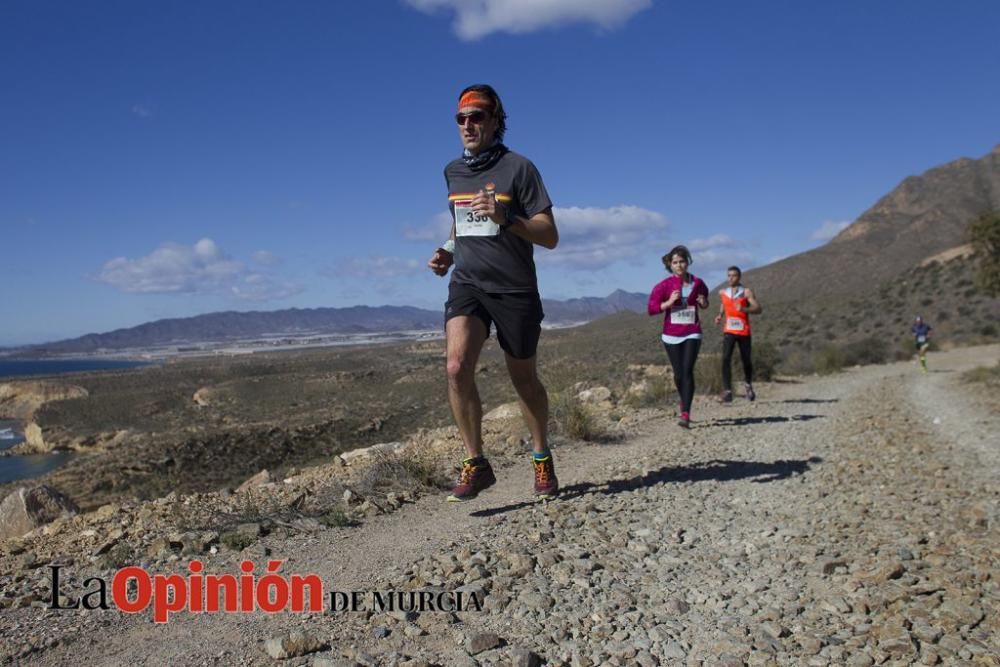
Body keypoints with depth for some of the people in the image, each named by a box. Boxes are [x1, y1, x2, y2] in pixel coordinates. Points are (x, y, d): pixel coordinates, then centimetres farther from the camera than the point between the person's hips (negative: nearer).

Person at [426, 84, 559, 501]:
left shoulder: (518, 168, -7)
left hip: (514, 288, -3)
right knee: (457, 368, -18)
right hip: (466, 283, 4)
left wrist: (505, 217, -25)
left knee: (524, 379, 9)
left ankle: (541, 458, 31)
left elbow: (550, 237, -10)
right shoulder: (453, 171, 10)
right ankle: (476, 464, -5)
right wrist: (447, 253, 6)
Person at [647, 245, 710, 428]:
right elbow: (651, 308, -3)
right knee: (678, 374, 7)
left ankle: (685, 414, -16)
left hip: (692, 334, 0)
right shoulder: (664, 285, -3)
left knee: (688, 371, -14)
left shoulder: (698, 283, 3)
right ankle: (685, 403, 35)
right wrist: (669, 302, -16)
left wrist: (703, 303, -3)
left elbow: (705, 304, 20)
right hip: (671, 335, 1)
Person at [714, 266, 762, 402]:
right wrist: (720, 316, 9)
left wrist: (744, 309, -28)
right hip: (728, 331, 1)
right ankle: (727, 391, -18)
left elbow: (758, 308, -10)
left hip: (744, 332, -1)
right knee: (726, 359, -16)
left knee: (746, 361, 8)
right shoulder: (722, 292, 8)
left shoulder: (746, 292, -2)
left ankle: (748, 385, 37)